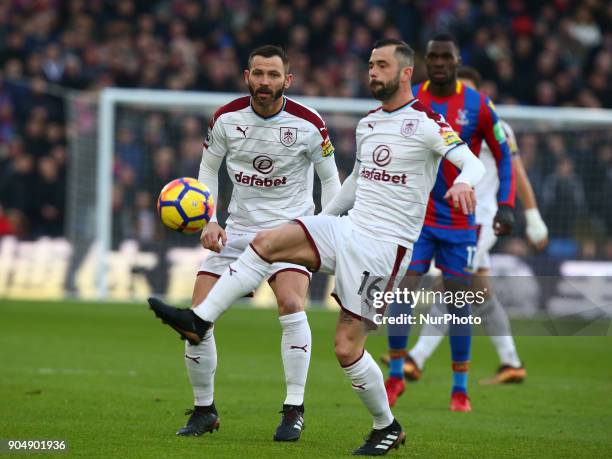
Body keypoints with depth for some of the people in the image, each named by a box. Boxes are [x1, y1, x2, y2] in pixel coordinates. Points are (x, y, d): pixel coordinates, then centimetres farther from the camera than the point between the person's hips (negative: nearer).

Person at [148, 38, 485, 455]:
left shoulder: (426, 123, -8)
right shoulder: (367, 124, 16)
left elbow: (472, 162, -19)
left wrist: (464, 183, -42)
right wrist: (321, 219, 33)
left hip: (385, 246, -7)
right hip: (347, 229, 7)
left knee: (347, 347, -9)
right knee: (265, 242, -13)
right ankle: (199, 321, -14)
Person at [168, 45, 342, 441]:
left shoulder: (308, 124, -10)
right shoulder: (226, 118, -5)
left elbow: (330, 176, 3)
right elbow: (208, 170, 8)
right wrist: (209, 222, -4)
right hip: (238, 227, 3)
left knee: (291, 304, -29)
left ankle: (295, 410, -18)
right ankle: (205, 409, 13)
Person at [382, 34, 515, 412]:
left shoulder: (477, 105, -4)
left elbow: (503, 155, 4)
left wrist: (506, 206, -6)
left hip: (460, 220, 0)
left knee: (459, 297, 1)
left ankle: (460, 388, 9)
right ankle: (396, 375, 3)